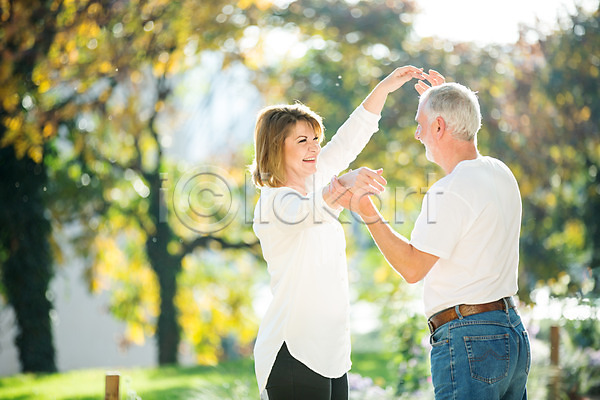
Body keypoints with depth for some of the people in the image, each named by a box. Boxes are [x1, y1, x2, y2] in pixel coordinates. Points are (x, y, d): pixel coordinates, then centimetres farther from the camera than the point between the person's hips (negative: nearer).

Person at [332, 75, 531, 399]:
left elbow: (412, 268, -13)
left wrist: (365, 211, -8)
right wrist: (449, 103, 40)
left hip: (467, 339, -9)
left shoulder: (450, 192, -16)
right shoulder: (501, 174, 10)